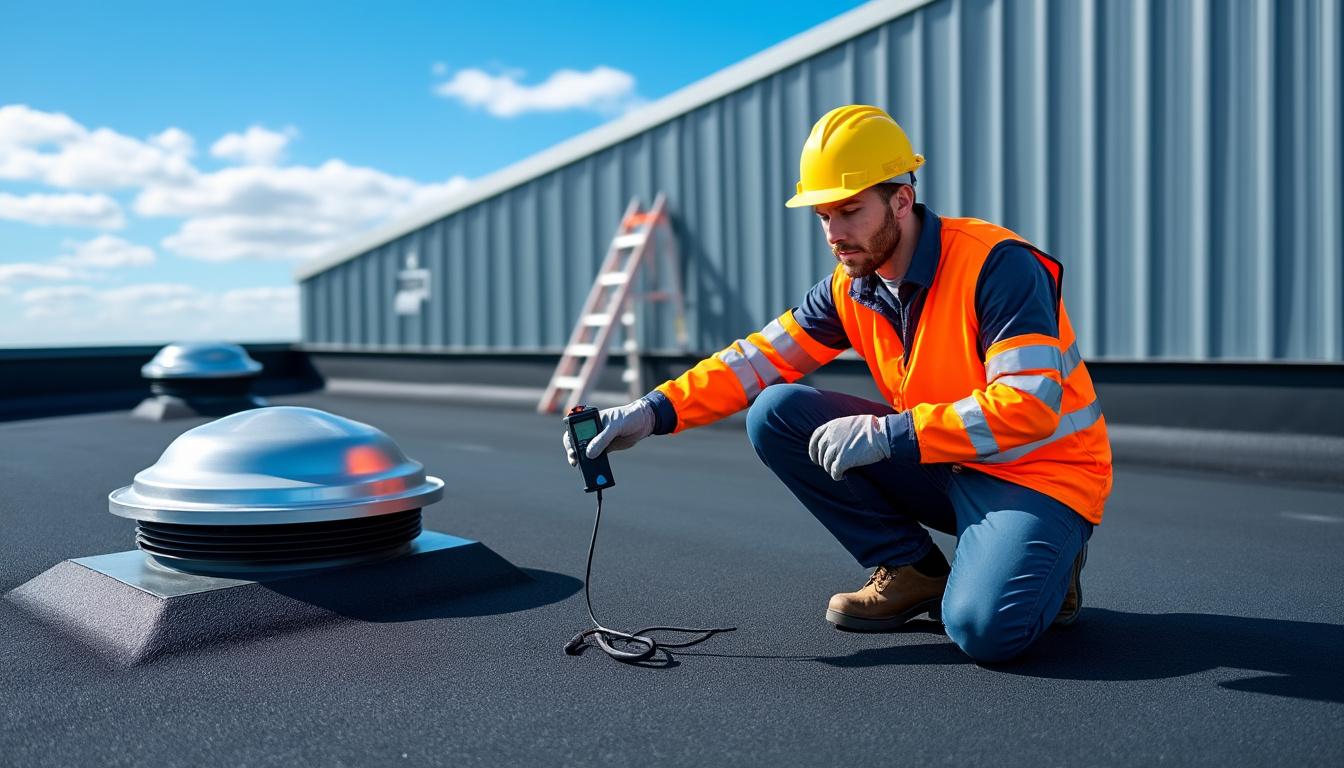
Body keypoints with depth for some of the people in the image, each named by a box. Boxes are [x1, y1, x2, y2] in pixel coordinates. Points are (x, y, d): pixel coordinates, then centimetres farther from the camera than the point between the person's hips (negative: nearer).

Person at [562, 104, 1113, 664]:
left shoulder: (995, 264, -22)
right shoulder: (850, 289, -1)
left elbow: (1029, 407, -28)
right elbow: (759, 359, -1)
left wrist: (887, 435, -31)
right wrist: (655, 411, -15)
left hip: (1040, 473, -6)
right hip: (939, 465, 6)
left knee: (984, 628, -34)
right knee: (776, 413, -9)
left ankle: (1045, 563, 5)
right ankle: (915, 571, 0)